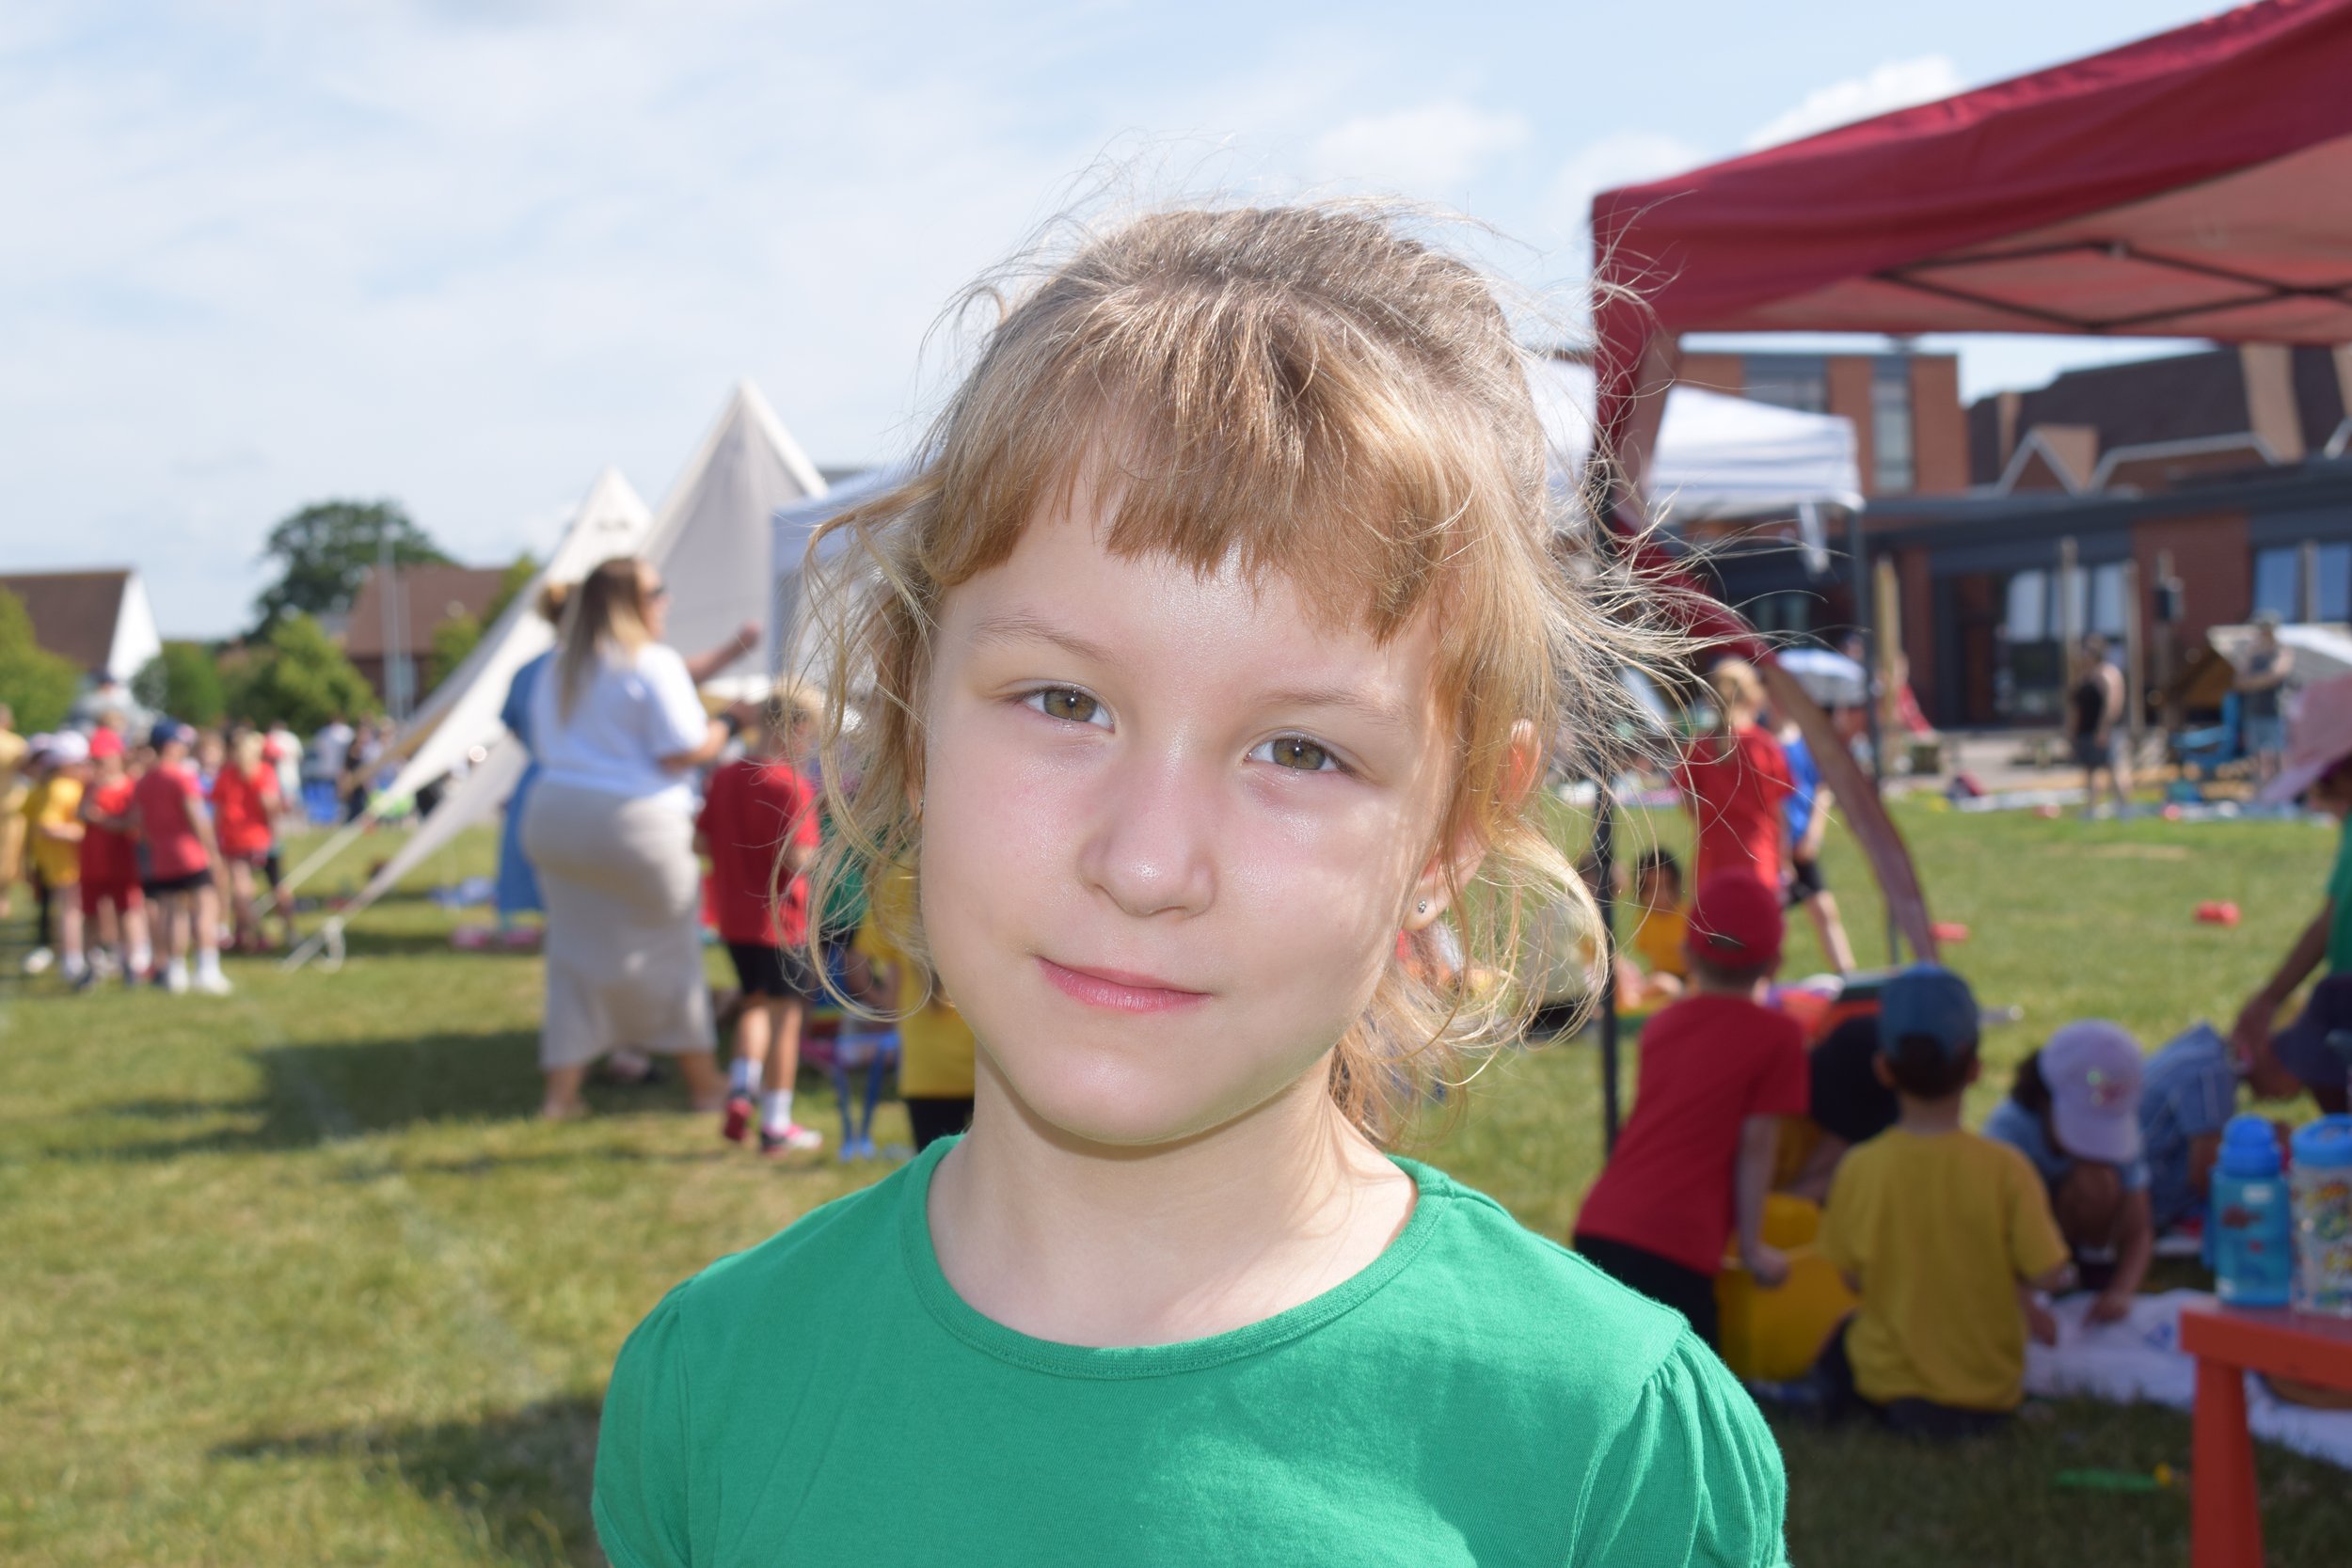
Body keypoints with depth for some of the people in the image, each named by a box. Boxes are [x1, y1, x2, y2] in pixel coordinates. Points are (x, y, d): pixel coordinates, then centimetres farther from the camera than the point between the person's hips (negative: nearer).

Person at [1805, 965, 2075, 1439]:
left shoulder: (1858, 1169, -13)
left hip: (1888, 1385, 0)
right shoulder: (2005, 1169, -18)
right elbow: (2048, 1275, -15)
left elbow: (1850, 1274, -2)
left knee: (1844, 1334, 32)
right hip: (1990, 1392, 0)